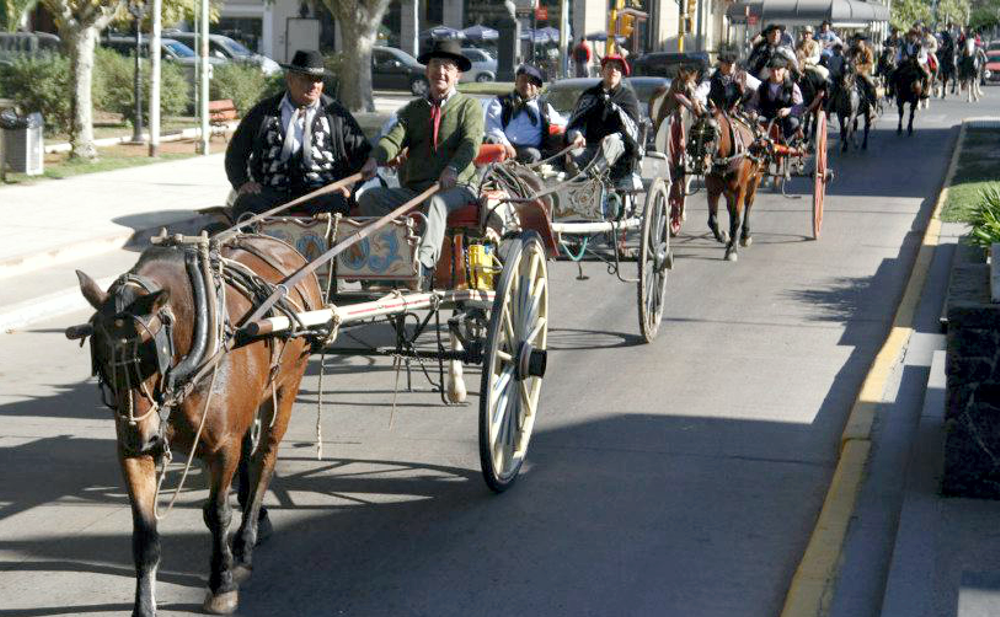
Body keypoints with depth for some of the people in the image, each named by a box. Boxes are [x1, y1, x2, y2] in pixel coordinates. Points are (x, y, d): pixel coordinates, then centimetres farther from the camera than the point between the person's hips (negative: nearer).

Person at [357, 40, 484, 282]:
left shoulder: (469, 106, 10)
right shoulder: (413, 109, 21)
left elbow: (471, 143, -9)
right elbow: (394, 138, 4)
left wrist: (453, 168, -31)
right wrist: (375, 159, -20)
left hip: (455, 189, -5)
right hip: (413, 188, 5)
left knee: (436, 201, -39)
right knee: (370, 198, -19)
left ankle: (423, 265, -57)